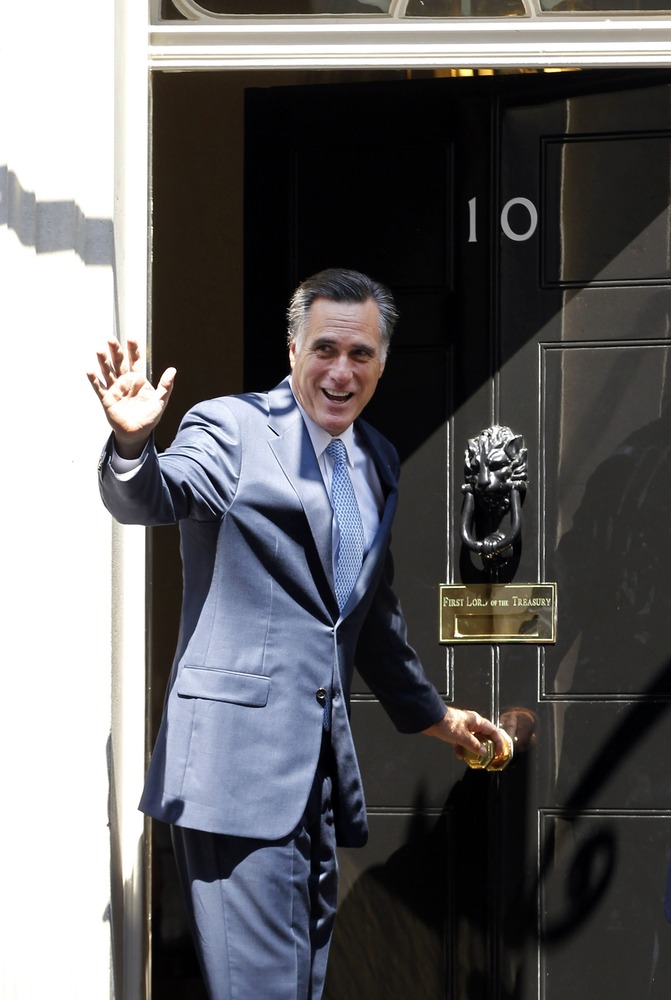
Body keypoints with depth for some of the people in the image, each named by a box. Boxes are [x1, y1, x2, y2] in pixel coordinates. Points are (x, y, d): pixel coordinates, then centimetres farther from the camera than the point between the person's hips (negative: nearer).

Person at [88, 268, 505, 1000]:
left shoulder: (377, 462, 17)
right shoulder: (233, 429, -4)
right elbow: (149, 499, -22)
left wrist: (427, 712, 35)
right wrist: (132, 443, -43)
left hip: (323, 767, 7)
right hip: (240, 757, -7)